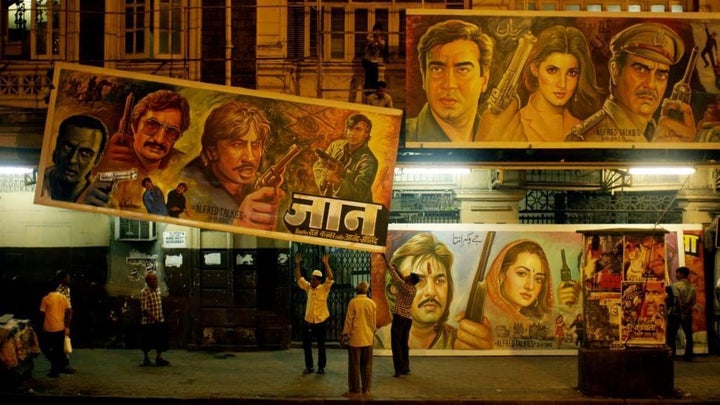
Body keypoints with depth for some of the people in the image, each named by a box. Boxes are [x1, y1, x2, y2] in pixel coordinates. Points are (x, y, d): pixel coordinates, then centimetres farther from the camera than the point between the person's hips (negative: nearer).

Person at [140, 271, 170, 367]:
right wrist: (154, 317, -24)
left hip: (160, 320, 7)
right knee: (147, 343, 7)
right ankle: (146, 359, 21)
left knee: (161, 341, 10)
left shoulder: (158, 289, 7)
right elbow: (144, 309, -19)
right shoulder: (144, 292, -16)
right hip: (148, 321, -7)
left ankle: (159, 358, 21)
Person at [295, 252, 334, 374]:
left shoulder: (324, 288, -4)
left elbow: (330, 278, -18)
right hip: (308, 321, 4)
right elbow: (299, 278, 10)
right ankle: (309, 366, 18)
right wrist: (297, 264, 1)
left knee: (321, 346, 4)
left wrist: (326, 263, -25)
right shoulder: (308, 287, 8)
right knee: (306, 345, 7)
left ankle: (321, 367, 14)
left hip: (321, 321, -4)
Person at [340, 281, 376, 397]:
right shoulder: (372, 303, 1)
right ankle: (366, 389, 12)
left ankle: (355, 390, 3)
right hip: (368, 338, 4)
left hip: (355, 338, -4)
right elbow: (374, 322, 10)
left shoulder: (353, 302, -11)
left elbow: (349, 320, -10)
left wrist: (344, 335, -2)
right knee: (367, 364, 11)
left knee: (355, 364, 1)